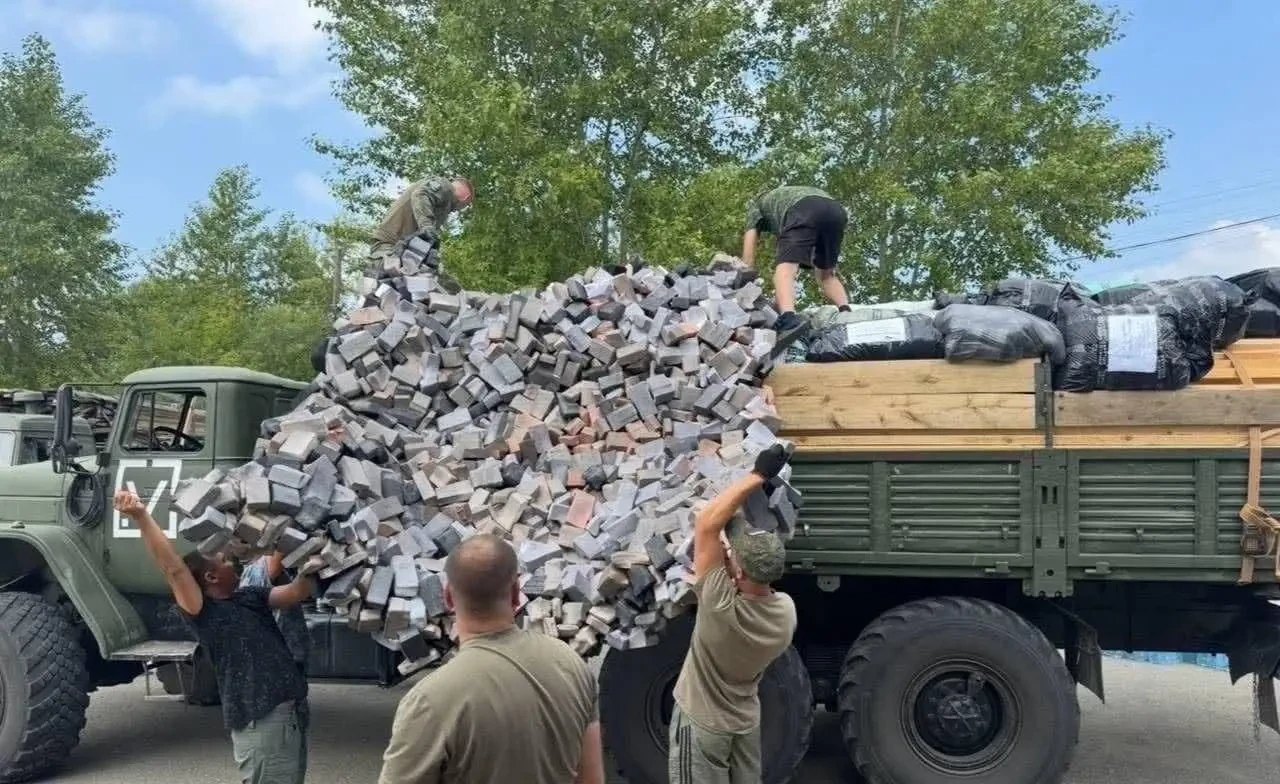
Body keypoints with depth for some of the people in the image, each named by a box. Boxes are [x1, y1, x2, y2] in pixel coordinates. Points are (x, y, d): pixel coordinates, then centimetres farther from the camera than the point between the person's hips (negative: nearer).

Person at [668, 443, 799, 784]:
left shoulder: (720, 606, -32)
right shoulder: (786, 612, -15)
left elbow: (707, 523, -31)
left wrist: (758, 475, -26)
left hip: (701, 724, -6)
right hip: (747, 723, 6)